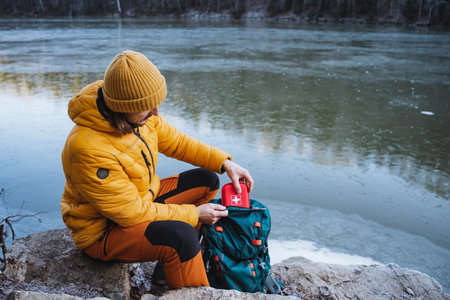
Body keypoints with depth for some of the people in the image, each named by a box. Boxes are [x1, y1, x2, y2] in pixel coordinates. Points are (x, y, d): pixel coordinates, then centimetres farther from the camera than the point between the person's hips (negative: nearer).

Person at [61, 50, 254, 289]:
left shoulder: (139, 113, -11)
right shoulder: (89, 149, -34)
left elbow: (175, 141, 5)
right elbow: (131, 212, -28)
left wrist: (224, 162, -4)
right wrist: (193, 214, -21)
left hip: (142, 199, 9)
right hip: (102, 230, -8)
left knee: (207, 180, 5)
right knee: (181, 236, -33)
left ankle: (172, 259, 8)